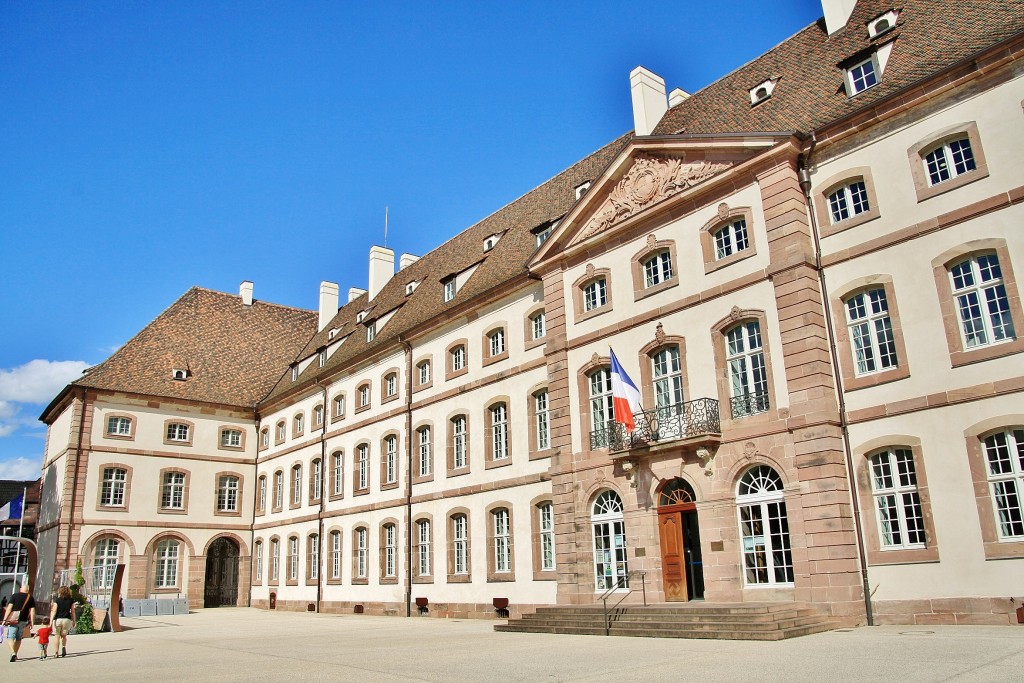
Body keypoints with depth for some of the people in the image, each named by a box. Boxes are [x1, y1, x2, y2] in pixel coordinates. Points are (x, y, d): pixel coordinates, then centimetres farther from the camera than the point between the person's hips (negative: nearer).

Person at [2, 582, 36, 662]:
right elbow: (32, 611, 2)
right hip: (23, 621, 3)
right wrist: (32, 622, 5)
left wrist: (4, 619, -6)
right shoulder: (31, 598, 5)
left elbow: (9, 608, -8)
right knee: (18, 638, 17)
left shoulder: (15, 596, -2)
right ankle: (15, 655, 23)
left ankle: (13, 653, -22)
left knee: (10, 637, -3)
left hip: (13, 620, -3)